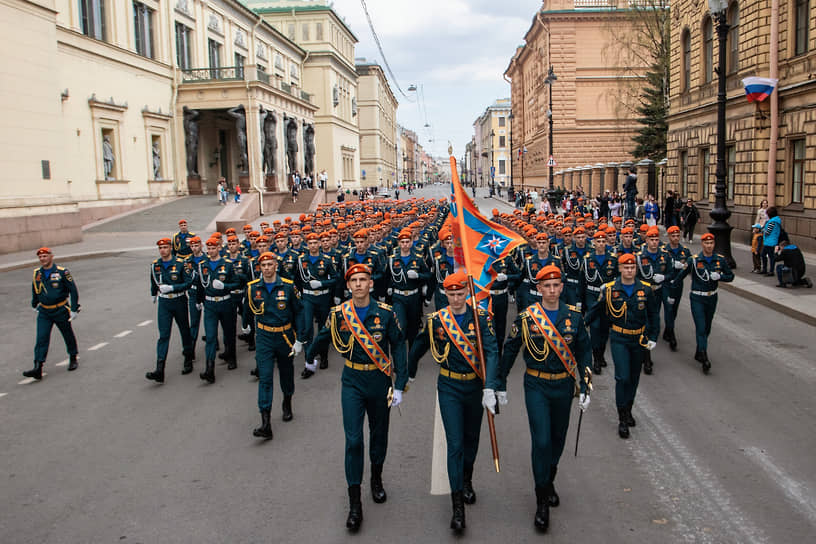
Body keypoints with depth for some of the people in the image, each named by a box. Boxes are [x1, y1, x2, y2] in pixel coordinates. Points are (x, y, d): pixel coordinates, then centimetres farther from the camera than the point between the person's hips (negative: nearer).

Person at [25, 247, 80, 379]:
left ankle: (73, 359, 33)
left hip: (61, 311, -3)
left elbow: (73, 290, -8)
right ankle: (38, 369, -12)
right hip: (44, 313, 3)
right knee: (41, 339, -7)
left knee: (68, 335, 12)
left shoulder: (62, 272, -11)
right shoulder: (37, 274, 2)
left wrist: (74, 309, -9)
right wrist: (34, 305, 29)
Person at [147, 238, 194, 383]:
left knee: (185, 332, 12)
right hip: (164, 303, 2)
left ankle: (188, 361, 31)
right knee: (163, 336, -6)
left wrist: (172, 288, -21)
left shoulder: (180, 263, -8)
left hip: (179, 301, -2)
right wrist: (154, 294, 33)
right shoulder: (155, 265, 4)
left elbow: (189, 282, -11)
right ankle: (159, 371, -14)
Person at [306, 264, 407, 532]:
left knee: (379, 434, 16)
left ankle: (377, 479, 42)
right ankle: (354, 503, 1)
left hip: (379, 381, 1)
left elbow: (398, 348, -5)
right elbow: (322, 338, 13)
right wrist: (309, 356, 31)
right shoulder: (338, 314, -6)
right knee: (353, 440, -6)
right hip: (352, 382, 0)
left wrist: (399, 386, -8)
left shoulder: (385, 313, -9)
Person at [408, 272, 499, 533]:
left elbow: (492, 353, -18)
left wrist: (489, 388, -30)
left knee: (472, 438, 18)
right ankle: (458, 505, -2)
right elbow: (418, 347, 10)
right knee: (455, 444, -6)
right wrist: (409, 374, 19)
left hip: (476, 387, 1)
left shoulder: (481, 318, -9)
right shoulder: (435, 320, -6)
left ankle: (467, 480, 45)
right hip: (449, 388, -1)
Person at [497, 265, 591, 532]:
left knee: (558, 438, 16)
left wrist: (584, 388, 2)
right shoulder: (526, 317, -8)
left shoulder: (574, 316, -2)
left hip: (563, 386, 3)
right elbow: (510, 350, 2)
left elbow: (584, 352, 5)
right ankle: (542, 501, 5)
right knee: (541, 441, -8)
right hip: (536, 386, -3)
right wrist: (501, 384, 6)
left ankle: (549, 482, 41)